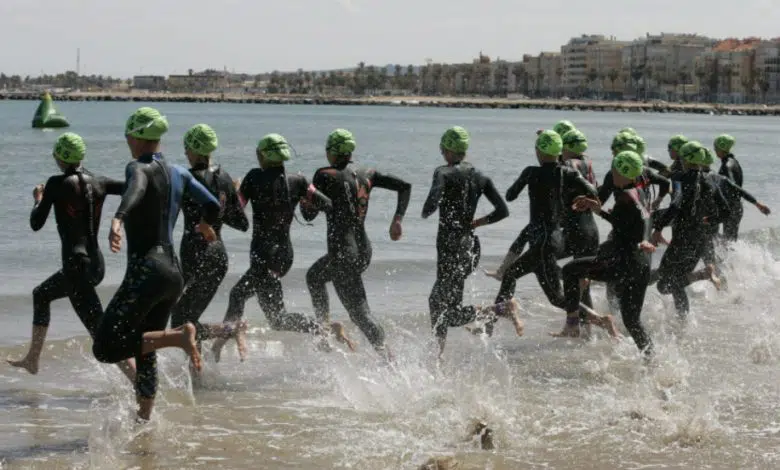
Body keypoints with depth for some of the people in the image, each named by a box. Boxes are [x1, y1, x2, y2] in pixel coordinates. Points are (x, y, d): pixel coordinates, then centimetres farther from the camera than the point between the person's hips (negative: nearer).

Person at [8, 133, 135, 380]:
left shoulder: (57, 184, -9)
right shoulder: (99, 182, 5)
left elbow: (36, 224, -2)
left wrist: (38, 199, 14)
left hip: (75, 265, -8)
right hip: (97, 264, 8)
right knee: (40, 295, 32)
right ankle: (32, 360, 44)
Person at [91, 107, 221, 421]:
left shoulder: (139, 168, -7)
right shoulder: (179, 173, 12)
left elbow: (135, 190, -30)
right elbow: (213, 206, 15)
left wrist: (118, 220, -49)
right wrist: (206, 226, 38)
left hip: (146, 271, -8)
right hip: (173, 272, 8)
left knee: (106, 348, -10)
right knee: (144, 352, 18)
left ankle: (177, 336, -24)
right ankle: (144, 420, 21)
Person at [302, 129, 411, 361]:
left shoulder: (325, 176, -9)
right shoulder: (367, 174, 8)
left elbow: (309, 214, -5)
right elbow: (404, 186, 4)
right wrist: (398, 219, 5)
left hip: (342, 254, -8)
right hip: (364, 251, 8)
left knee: (361, 315, -5)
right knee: (314, 276, 32)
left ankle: (391, 362, -14)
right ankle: (325, 328, 35)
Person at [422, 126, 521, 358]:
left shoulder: (444, 173, -10)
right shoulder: (480, 177, 7)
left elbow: (433, 202, -27)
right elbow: (503, 211, 3)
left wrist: (425, 213, -5)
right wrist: (474, 223, 13)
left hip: (450, 247, -7)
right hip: (471, 245, 7)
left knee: (453, 316, -5)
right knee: (436, 301, 22)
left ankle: (505, 308, -23)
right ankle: (438, 354, 23)